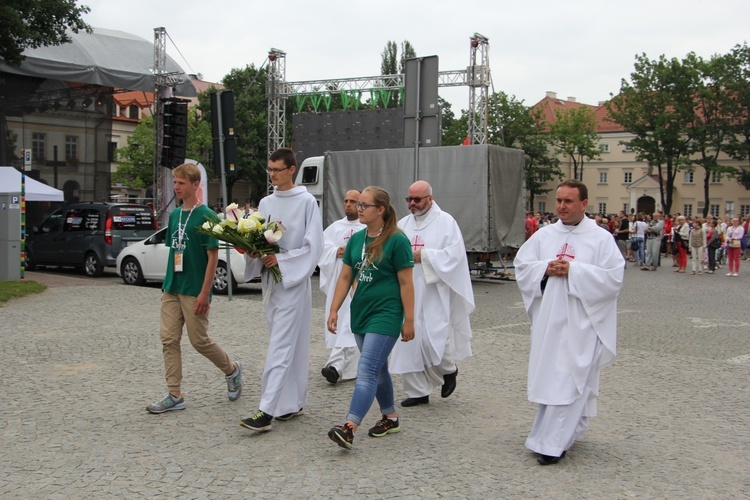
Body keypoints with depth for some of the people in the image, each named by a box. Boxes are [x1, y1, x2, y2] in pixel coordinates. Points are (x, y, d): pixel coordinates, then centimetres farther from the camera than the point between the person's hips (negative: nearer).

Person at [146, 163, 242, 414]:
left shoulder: (206, 215, -10)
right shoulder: (174, 215, 11)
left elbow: (213, 256, -12)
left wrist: (204, 293, -17)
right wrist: (167, 283, 13)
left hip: (194, 291, -7)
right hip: (171, 290, 7)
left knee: (199, 340, 1)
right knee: (169, 339, 3)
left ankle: (232, 369, 26)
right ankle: (174, 395, 10)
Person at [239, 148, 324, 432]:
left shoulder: (306, 202, -6)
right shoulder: (266, 203, 12)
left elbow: (313, 246, -10)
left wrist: (281, 259, -17)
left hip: (294, 282, -6)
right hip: (270, 281, 7)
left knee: (281, 346, -10)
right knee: (290, 344, 13)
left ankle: (266, 411, -13)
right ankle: (293, 403, 23)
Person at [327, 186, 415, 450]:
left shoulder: (397, 240, -11)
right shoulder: (356, 239, 8)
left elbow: (406, 283, -11)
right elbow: (345, 277, 11)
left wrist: (409, 320, -11)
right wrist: (334, 310, 5)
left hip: (385, 315, -7)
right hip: (360, 314, 7)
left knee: (367, 370, -15)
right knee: (378, 369, 18)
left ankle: (350, 428, -20)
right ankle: (390, 417, 33)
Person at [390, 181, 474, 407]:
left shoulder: (445, 222, -2)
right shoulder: (403, 224, 13)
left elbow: (454, 253, -11)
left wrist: (423, 256, -16)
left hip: (434, 293, -5)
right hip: (408, 293, 5)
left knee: (433, 338, -9)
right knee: (410, 340, 4)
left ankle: (448, 369, 24)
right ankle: (418, 391, 14)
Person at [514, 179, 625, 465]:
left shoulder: (601, 239, -3)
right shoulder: (544, 235, 9)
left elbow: (614, 277, -11)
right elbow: (521, 265, 7)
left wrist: (573, 271, -16)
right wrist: (545, 269, -11)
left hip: (581, 322, -4)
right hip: (548, 320, 5)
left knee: (569, 380, -7)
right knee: (549, 376, 9)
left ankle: (553, 443, -4)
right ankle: (569, 430, 28)